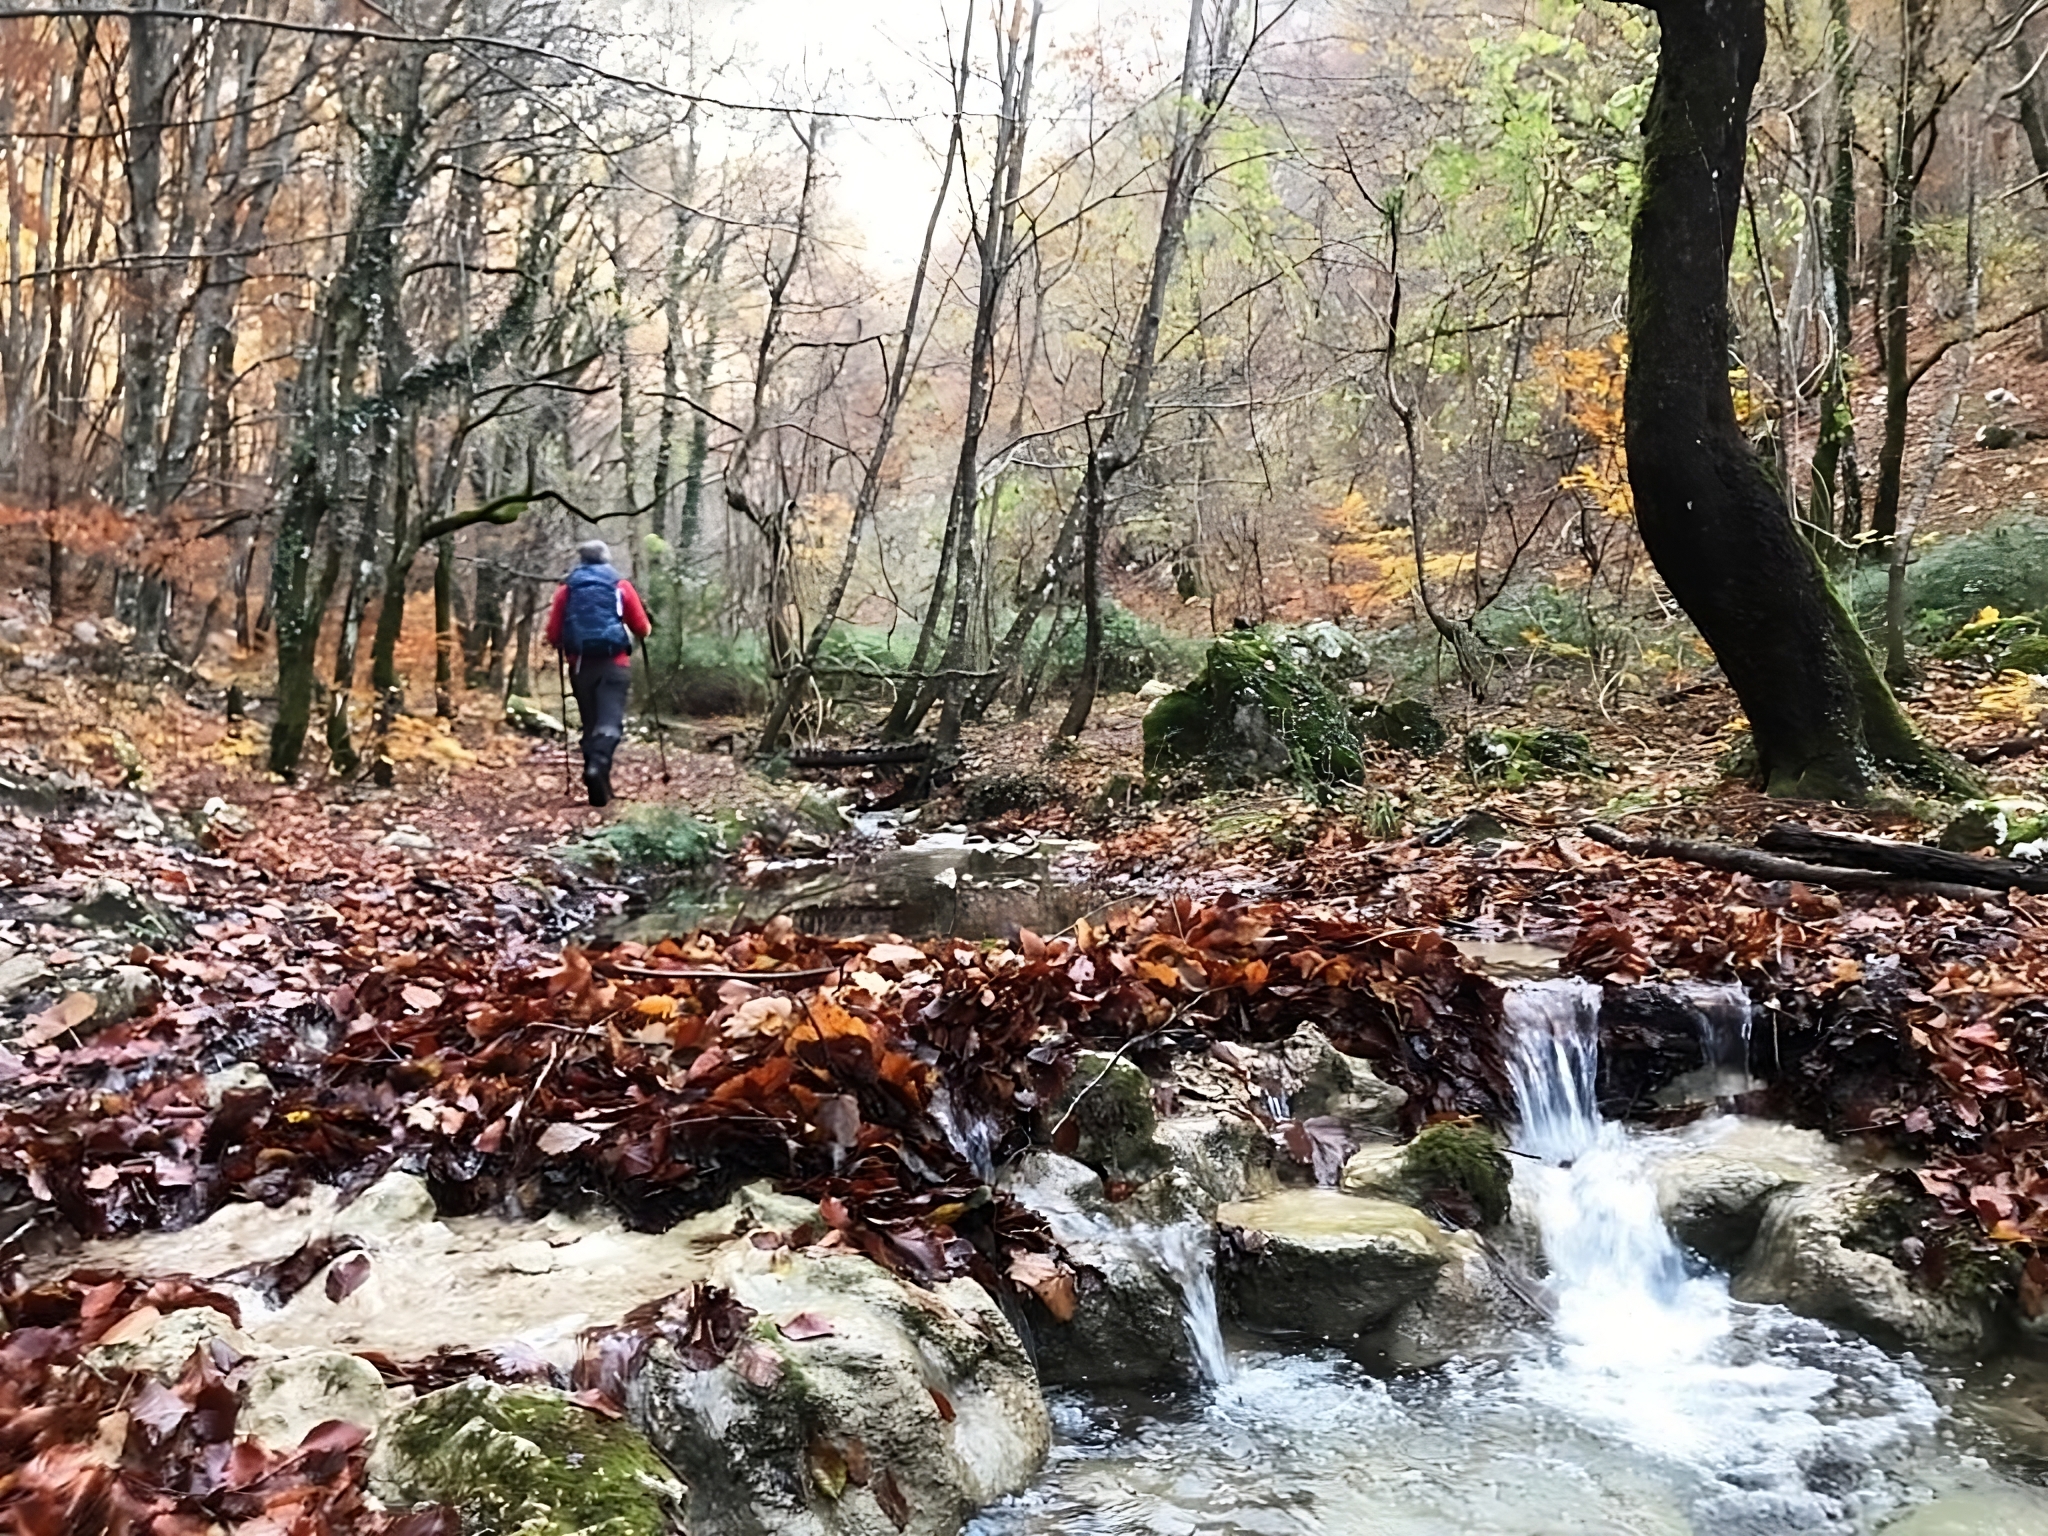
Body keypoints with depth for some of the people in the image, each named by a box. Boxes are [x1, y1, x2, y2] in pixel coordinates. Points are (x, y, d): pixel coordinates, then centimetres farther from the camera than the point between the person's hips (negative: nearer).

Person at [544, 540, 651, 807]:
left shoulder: (566, 588, 9)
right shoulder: (621, 586, 5)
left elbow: (553, 635, 6)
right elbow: (642, 629, 5)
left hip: (580, 665, 2)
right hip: (614, 663, -2)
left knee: (590, 723, 11)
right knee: (610, 720, -8)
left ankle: (600, 789, 11)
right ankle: (597, 764, -36)